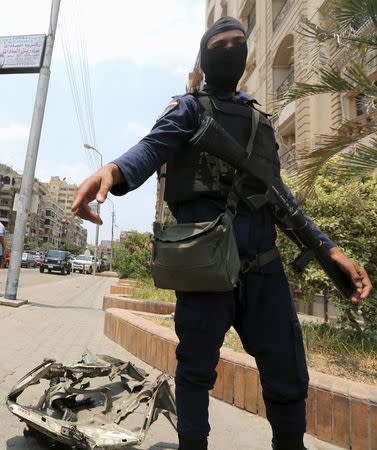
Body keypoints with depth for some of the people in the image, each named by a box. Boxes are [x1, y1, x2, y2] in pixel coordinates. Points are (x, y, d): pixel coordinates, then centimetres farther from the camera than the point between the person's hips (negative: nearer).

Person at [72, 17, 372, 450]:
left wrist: (330, 248, 11)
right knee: (197, 370, 8)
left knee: (289, 373, 11)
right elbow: (151, 148, -9)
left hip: (262, 262, 5)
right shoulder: (189, 108, 11)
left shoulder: (260, 120, 25)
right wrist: (113, 170, -34)